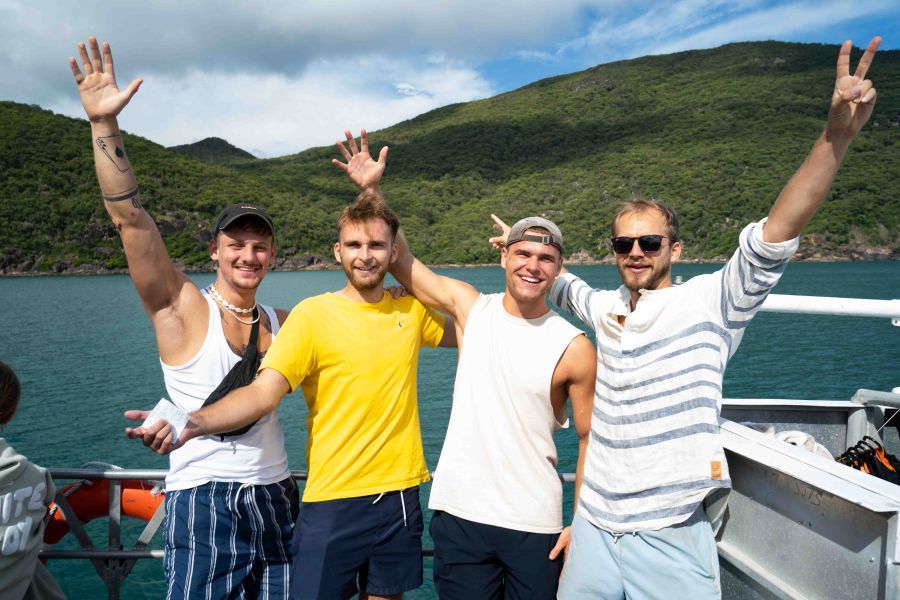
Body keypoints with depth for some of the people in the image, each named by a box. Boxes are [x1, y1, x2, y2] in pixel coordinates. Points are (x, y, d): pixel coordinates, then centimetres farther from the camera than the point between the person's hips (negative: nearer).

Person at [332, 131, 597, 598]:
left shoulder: (575, 349, -8)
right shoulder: (470, 308, -1)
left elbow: (591, 439, -1)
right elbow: (400, 259, 7)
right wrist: (371, 189, 1)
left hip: (534, 526, -2)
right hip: (458, 513, 2)